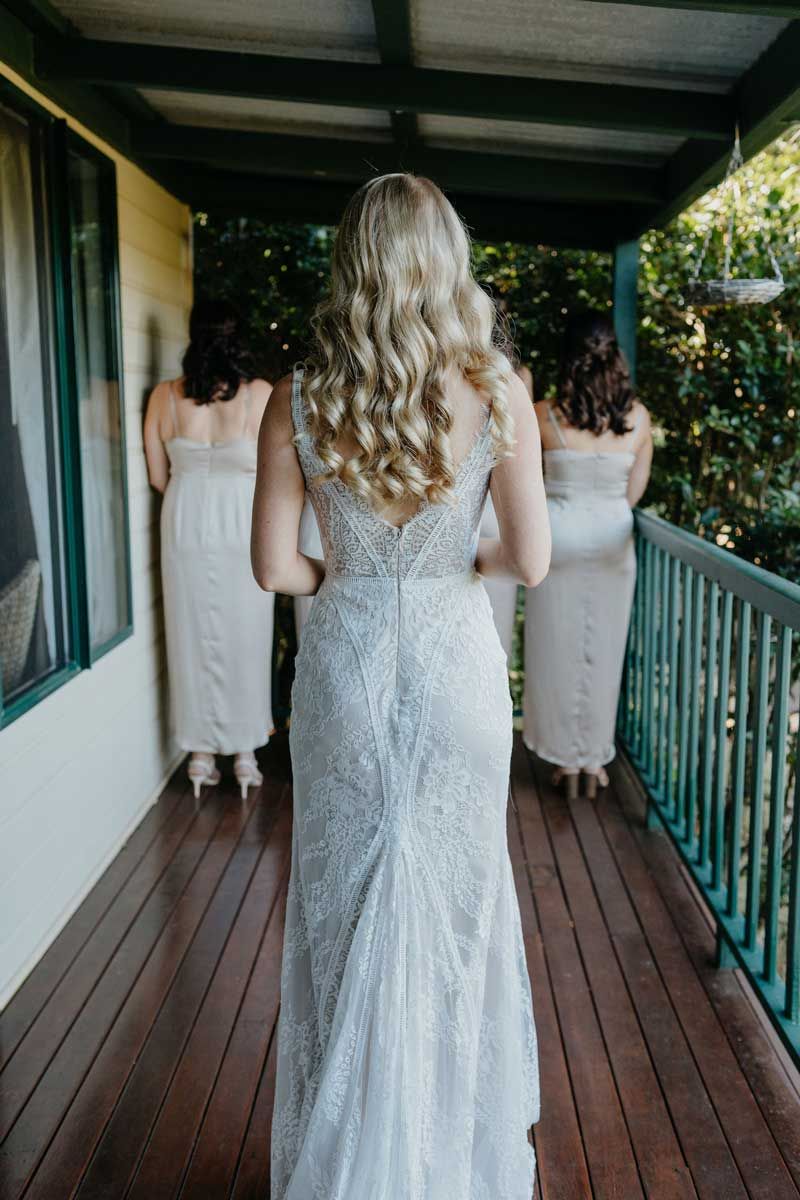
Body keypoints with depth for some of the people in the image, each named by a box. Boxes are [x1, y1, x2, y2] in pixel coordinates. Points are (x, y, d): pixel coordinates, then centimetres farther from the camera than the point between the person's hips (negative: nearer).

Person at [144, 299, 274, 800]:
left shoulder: (165, 396, -3)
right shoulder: (260, 394, -10)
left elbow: (158, 476, 2)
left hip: (185, 526, 2)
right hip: (243, 527, -2)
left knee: (193, 636, 12)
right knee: (244, 638, 10)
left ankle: (201, 754, 20)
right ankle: (245, 754, 20)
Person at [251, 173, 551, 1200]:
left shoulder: (298, 401, -8)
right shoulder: (496, 393, -10)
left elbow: (274, 564, -7)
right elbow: (531, 560, -10)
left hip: (343, 667, 1)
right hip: (454, 664, 0)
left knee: (343, 903, 16)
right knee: (454, 896, 17)